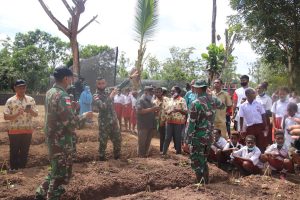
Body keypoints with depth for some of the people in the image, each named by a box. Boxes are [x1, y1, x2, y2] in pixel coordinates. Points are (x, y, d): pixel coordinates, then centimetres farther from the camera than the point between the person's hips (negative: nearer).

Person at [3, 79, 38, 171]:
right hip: (14, 131, -2)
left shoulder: (31, 100, 3)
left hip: (27, 130, 3)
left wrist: (30, 111, -17)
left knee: (25, 151, 12)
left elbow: (35, 114, 4)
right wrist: (17, 114, -21)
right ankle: (13, 169, 19)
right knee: (14, 151, 6)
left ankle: (22, 169, 26)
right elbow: (6, 116, -6)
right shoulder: (10, 101, -5)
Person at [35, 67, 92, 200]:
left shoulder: (50, 92, 9)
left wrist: (71, 107, 14)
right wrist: (84, 116, -11)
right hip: (61, 141, -10)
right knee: (61, 173, 5)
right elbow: (70, 121, -26)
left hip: (52, 138, 10)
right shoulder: (62, 95, -22)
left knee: (56, 169, 25)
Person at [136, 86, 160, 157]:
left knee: (148, 140, 13)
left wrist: (155, 110, 3)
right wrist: (152, 109, -24)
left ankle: (145, 153, 24)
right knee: (142, 140, 2)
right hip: (143, 125, -8)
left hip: (151, 125, 8)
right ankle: (141, 154, 12)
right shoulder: (140, 100, -9)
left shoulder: (150, 101, 17)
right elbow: (140, 111, -24)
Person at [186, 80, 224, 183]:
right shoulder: (213, 100, 2)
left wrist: (189, 138, -9)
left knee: (196, 162, 5)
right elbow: (222, 105, 26)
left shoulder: (196, 103, -17)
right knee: (204, 161, 20)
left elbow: (192, 123, -16)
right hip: (209, 136, 7)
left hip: (198, 137, -6)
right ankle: (206, 183, 26)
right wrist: (210, 94, 24)